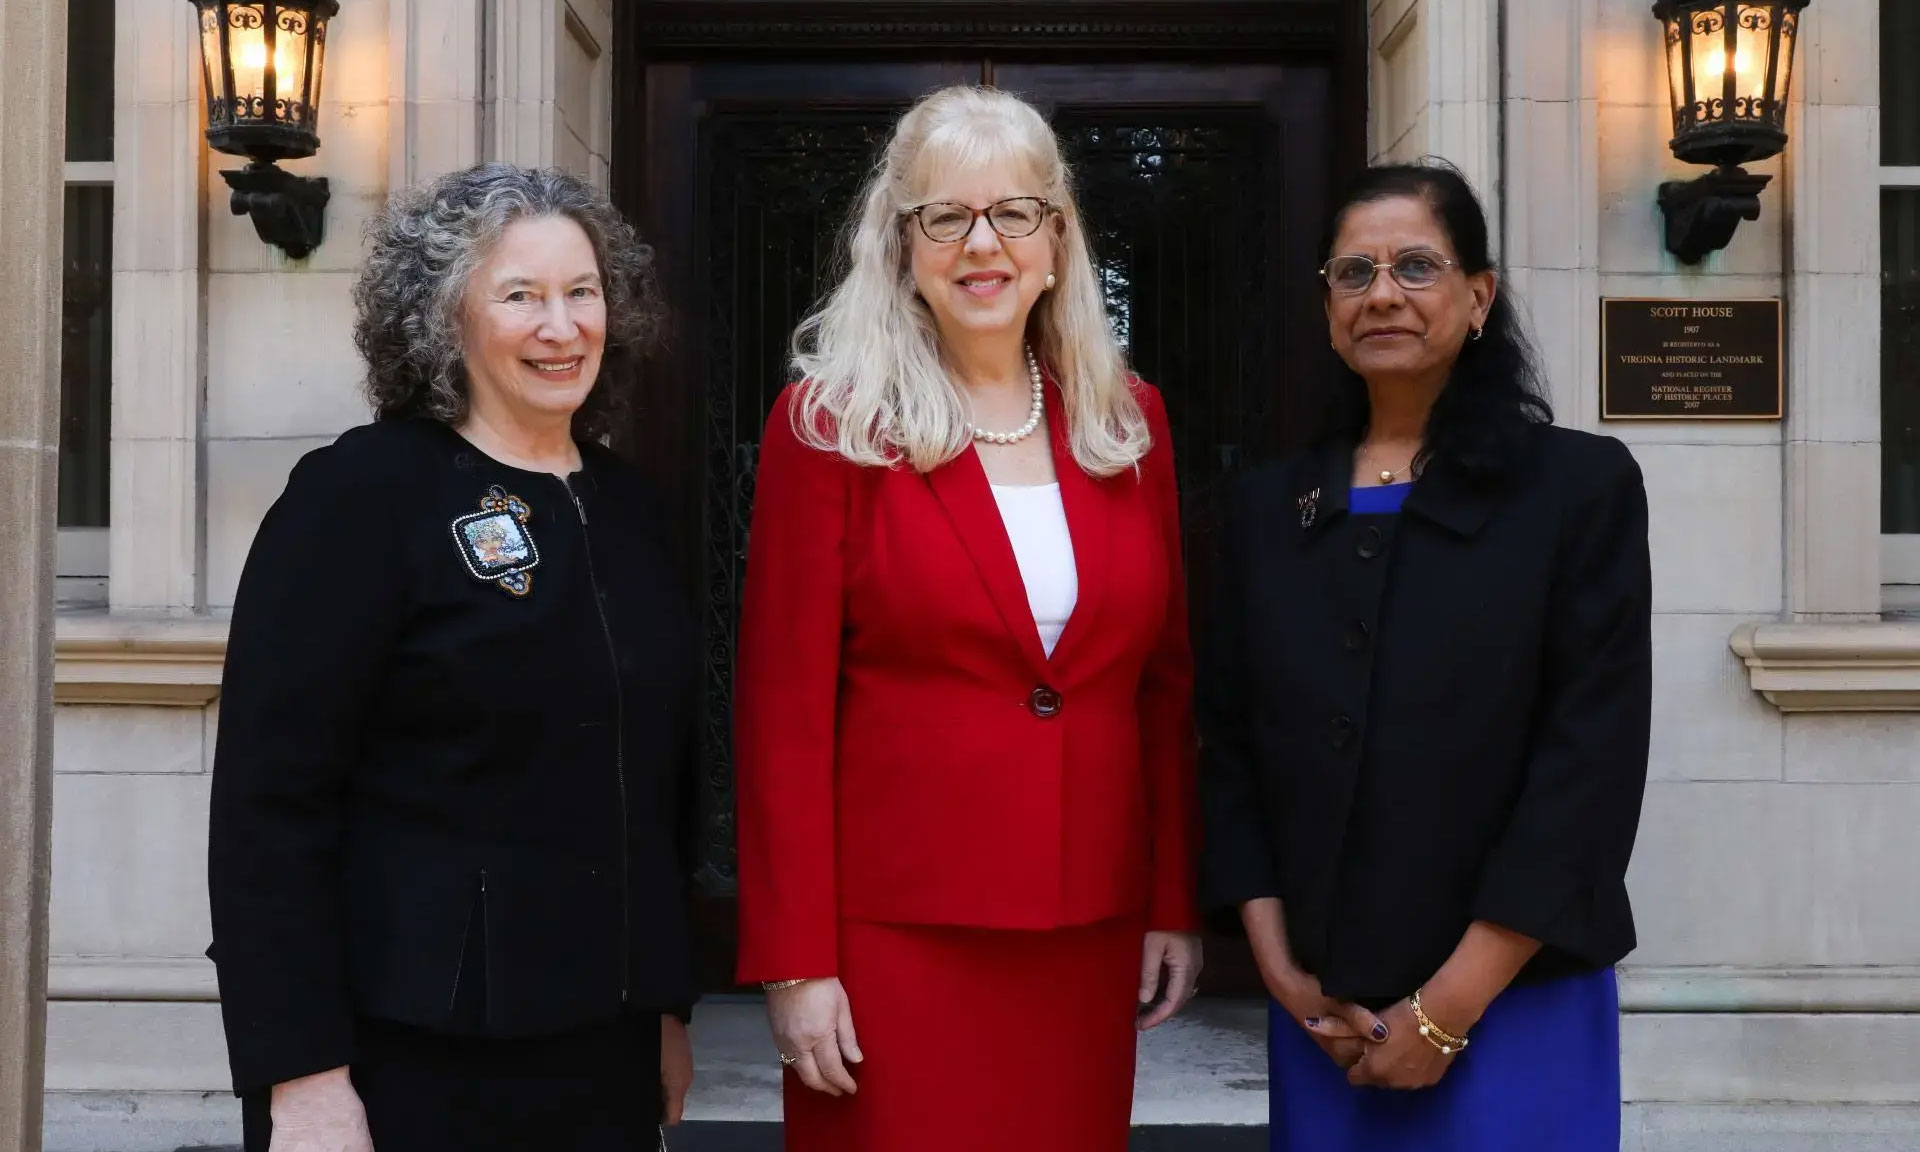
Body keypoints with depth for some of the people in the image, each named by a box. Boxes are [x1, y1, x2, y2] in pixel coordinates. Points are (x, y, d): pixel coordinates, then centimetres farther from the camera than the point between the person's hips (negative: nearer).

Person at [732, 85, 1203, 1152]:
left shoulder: (1128, 419, 7)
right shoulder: (831, 424, -5)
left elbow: (1165, 681, 11)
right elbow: (785, 710, -7)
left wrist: (1177, 903, 7)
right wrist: (797, 963, -10)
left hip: (1093, 931, 4)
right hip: (895, 930, -4)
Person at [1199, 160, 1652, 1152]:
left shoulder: (1580, 484, -4)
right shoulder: (1268, 507, 7)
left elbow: (1593, 756, -10)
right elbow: (1230, 744, 7)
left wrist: (1453, 1003, -13)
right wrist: (1279, 965, -4)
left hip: (1515, 1003, -3)